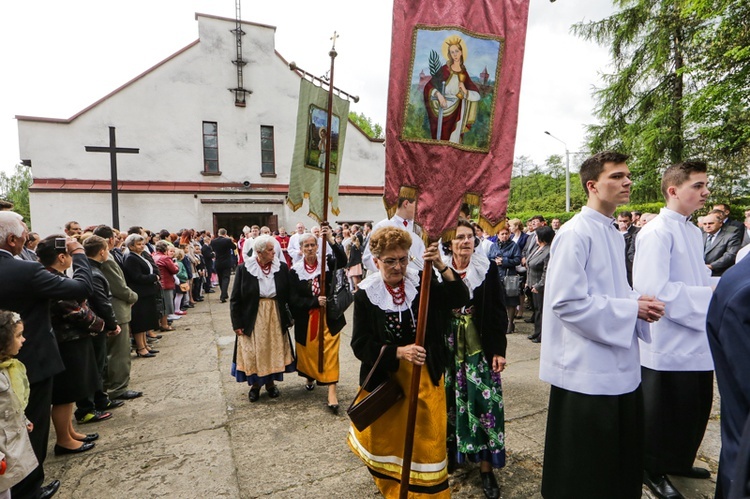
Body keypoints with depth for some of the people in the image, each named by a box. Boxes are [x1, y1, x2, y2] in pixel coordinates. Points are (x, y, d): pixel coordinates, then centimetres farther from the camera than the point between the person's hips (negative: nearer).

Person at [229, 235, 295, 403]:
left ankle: (270, 382, 32)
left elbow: (289, 295, -1)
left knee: (274, 350, 12)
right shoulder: (244, 269, -10)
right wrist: (237, 323, -8)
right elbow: (235, 299, -6)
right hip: (252, 318, -2)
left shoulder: (282, 268, -6)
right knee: (253, 353, 7)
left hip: (275, 316, 2)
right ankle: (255, 384, 28)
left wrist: (290, 317, -2)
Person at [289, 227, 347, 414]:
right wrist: (315, 301, -20)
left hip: (328, 316, -1)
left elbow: (343, 261, -24)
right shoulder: (295, 271, -4)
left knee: (329, 353, -4)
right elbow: (294, 299, -7)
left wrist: (331, 241, -34)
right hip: (306, 318, 1)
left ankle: (332, 391, -2)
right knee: (308, 351, 15)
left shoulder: (327, 263, -2)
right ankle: (310, 377, 43)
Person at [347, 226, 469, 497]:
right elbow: (360, 345, -12)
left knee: (427, 439, 11)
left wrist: (441, 266, -29)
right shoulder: (366, 294, -11)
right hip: (384, 379, -1)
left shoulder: (421, 283, -6)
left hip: (425, 377, 1)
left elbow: (460, 299, -16)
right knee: (387, 440, 17)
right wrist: (399, 352, -24)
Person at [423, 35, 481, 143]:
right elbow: (428, 87, -6)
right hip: (443, 111, -3)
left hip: (456, 113, 3)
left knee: (453, 141, 6)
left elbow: (477, 95, 6)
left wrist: (465, 91, -13)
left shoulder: (464, 73, 5)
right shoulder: (445, 69, -4)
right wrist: (438, 95, -23)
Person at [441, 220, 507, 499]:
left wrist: (499, 349, -5)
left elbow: (498, 312, -2)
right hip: (447, 348, 1)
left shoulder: (488, 268, -5)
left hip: (480, 348, -1)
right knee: (449, 401, 12)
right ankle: (450, 453, 34)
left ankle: (486, 466, 17)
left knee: (484, 402, 1)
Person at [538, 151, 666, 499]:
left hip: (620, 365, 9)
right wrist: (631, 309, -15)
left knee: (622, 457, 19)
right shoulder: (575, 233, -17)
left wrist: (637, 302, 0)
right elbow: (566, 302, -22)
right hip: (588, 368, -9)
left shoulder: (614, 233, 11)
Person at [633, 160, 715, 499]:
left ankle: (679, 461, 43)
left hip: (697, 340, 9)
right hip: (669, 344, -9)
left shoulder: (693, 231, 11)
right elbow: (654, 290, -27)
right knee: (664, 413, 8)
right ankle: (653, 470, 30)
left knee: (696, 408, 21)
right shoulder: (656, 232, -18)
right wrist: (712, 296, -19)